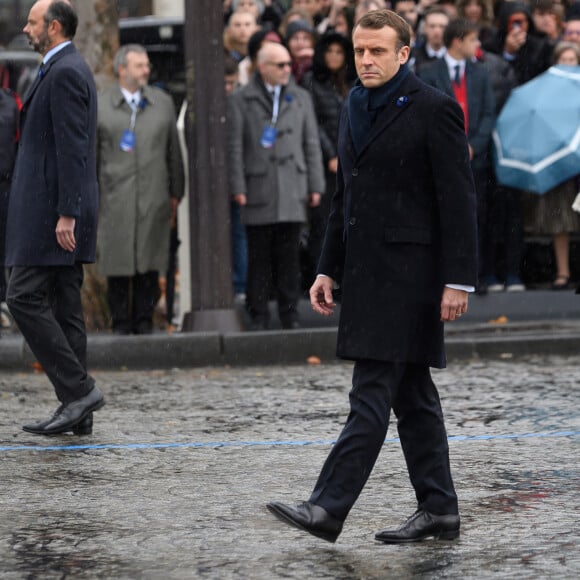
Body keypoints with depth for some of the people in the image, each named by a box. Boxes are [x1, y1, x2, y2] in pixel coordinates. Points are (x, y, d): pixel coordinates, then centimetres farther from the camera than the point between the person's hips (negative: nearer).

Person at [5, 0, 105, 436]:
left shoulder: (64, 73, -13)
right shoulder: (71, 69, 19)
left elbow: (72, 148, -20)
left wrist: (66, 214, -23)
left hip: (53, 210, -10)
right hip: (58, 210, 10)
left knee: (25, 297, -10)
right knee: (64, 307, 8)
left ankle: (78, 390, -10)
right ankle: (77, 410, 9)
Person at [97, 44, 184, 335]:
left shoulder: (163, 102, 11)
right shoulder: (99, 106, 3)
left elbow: (174, 151, 13)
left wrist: (175, 193, 10)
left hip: (154, 198, 2)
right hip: (115, 199, -2)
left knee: (150, 264, 3)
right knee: (118, 263, 0)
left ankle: (144, 320, 11)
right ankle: (121, 322, 8)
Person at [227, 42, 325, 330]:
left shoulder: (301, 98, 13)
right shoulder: (240, 101, 4)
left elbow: (311, 143, 13)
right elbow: (234, 147, 1)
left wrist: (315, 185, 8)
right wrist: (238, 187, -5)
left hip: (292, 189, 2)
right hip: (259, 187, -2)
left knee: (289, 254, 1)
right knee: (259, 256, -1)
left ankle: (289, 313, 8)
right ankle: (258, 314, 5)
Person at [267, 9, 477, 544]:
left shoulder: (434, 109, -9)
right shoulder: (356, 109, 15)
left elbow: (458, 199, -11)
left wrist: (458, 280, -15)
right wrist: (329, 269, 16)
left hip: (409, 272, -8)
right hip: (366, 271, 8)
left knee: (372, 392, -10)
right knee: (412, 395, 12)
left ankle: (329, 508, -13)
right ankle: (438, 511, 17)